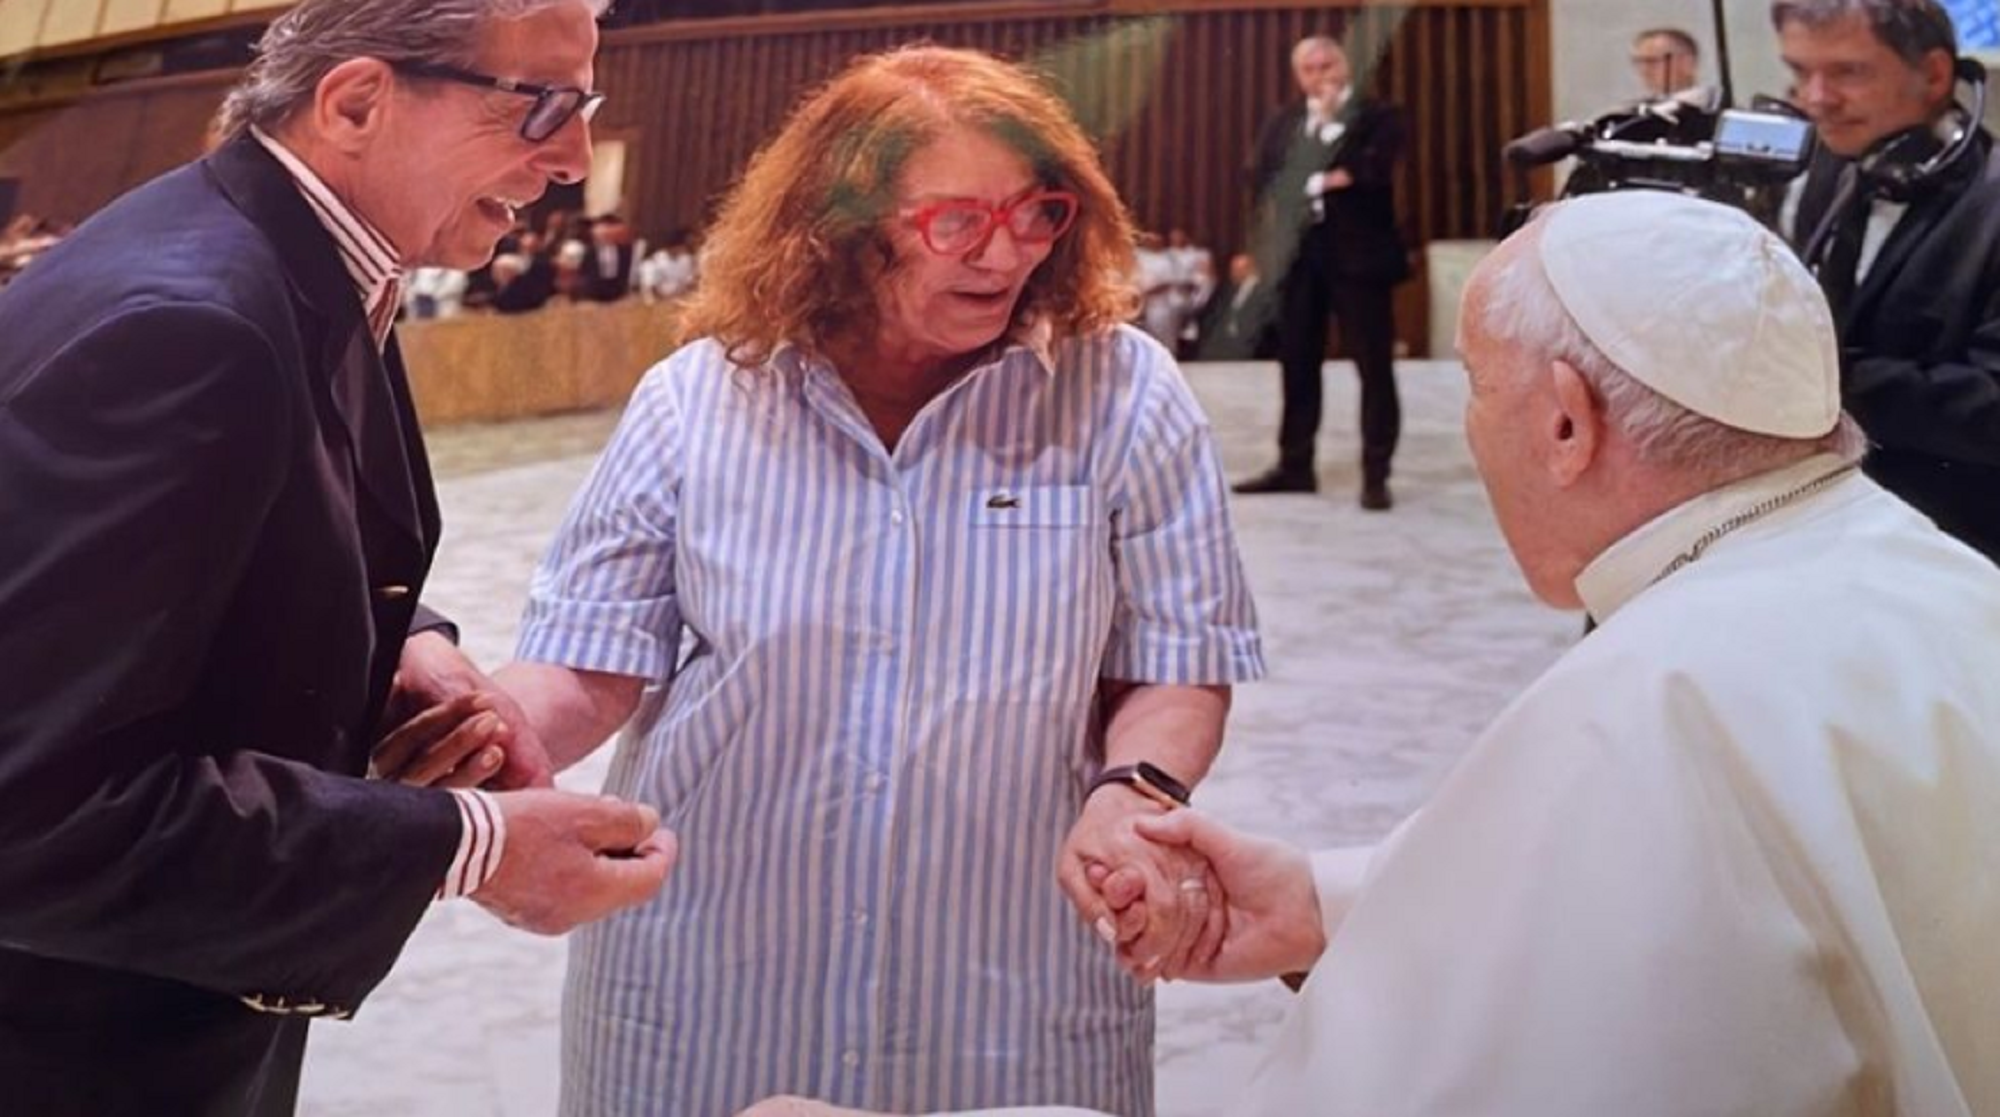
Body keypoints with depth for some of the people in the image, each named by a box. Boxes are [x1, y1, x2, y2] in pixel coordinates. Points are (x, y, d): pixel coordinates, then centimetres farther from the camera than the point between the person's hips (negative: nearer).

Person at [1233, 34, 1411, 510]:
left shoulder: (1377, 115, 1)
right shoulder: (1282, 122, 14)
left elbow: (1373, 171, -15)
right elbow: (1261, 178, 3)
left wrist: (1312, 183, -7)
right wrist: (1325, 181, -10)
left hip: (1357, 253, -4)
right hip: (1298, 252, 4)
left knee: (1374, 368, -4)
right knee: (1297, 366, 8)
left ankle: (1375, 475, 1)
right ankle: (1294, 466, 17)